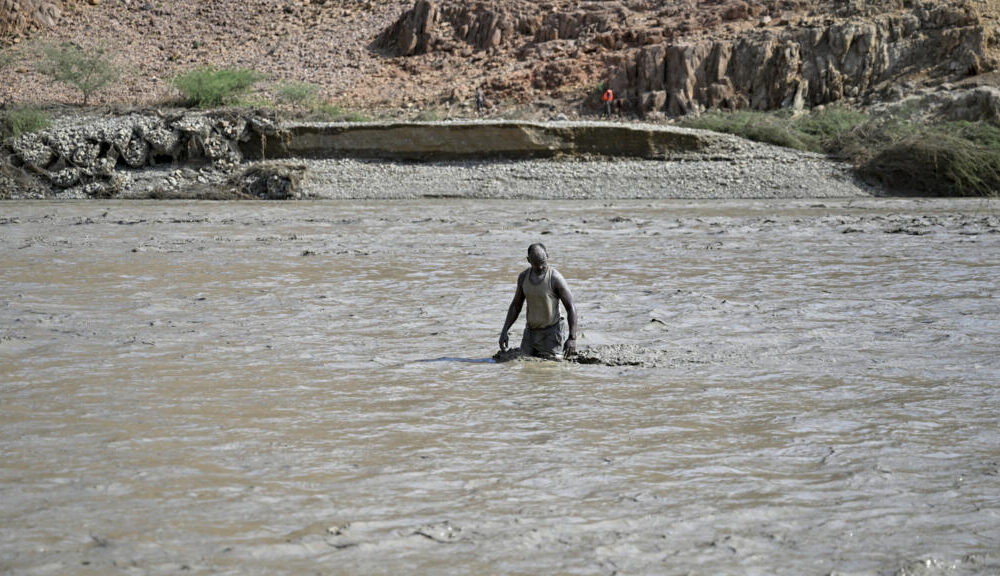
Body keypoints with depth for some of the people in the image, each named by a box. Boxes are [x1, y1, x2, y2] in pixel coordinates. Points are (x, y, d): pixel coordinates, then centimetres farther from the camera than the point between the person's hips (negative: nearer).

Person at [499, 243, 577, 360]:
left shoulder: (555, 278, -18)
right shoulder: (523, 277, -1)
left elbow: (571, 308, -16)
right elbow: (516, 305, 11)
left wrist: (572, 338, -24)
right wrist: (504, 331, 2)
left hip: (551, 330, -5)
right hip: (531, 331, 5)